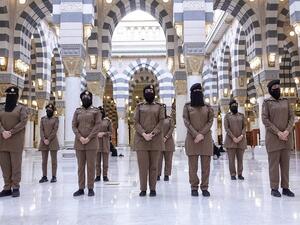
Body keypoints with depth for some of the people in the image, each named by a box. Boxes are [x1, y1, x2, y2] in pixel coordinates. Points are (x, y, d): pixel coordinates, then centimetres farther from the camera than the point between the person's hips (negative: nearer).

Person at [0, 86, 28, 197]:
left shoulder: (22, 108, 5)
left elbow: (23, 122, -6)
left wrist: (11, 132, -15)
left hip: (16, 140, -4)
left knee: (16, 164, -3)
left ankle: (16, 187, 4)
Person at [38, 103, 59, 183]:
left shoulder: (55, 119, 4)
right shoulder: (42, 119, 13)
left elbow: (55, 130, -4)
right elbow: (41, 129, 5)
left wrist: (49, 139, -11)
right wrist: (44, 139, -9)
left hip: (52, 142, -3)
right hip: (43, 142, 3)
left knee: (53, 160, 0)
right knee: (44, 160, 4)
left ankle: (54, 176, 3)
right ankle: (44, 176, 9)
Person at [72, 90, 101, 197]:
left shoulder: (95, 111, 5)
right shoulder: (77, 111, 11)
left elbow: (97, 126, -2)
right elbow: (74, 125, 5)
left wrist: (88, 138, -11)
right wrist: (80, 137, -9)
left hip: (91, 142, -2)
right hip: (79, 142, 2)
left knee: (91, 166, 0)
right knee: (80, 166, 6)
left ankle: (91, 188, 8)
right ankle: (81, 188, 12)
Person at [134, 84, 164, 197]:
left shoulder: (159, 107, 9)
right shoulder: (139, 106, 10)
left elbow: (161, 122, 0)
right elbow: (136, 122, 2)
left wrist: (152, 134, -13)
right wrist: (144, 134, -13)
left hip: (155, 140, 0)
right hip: (141, 139, 0)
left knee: (154, 165, 4)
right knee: (142, 165, 0)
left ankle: (153, 189, 12)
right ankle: (143, 189, 9)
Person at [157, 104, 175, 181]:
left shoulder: (169, 119, 7)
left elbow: (172, 128, -1)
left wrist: (166, 137, -11)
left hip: (168, 141, 1)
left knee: (168, 159, 3)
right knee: (158, 159, -3)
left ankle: (166, 175, 10)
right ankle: (158, 174, 6)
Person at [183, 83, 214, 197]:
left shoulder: (208, 107, 10)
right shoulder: (187, 106, 7)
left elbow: (210, 121, 3)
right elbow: (186, 121, -1)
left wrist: (201, 134, -10)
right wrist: (196, 134, -12)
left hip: (206, 138, 1)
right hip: (192, 137, -1)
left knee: (206, 164, 0)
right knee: (193, 165, -1)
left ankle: (204, 187, 7)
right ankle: (194, 187, 7)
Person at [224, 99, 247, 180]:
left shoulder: (242, 115, 14)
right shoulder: (227, 115, 6)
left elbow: (244, 126, 9)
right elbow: (226, 128, -2)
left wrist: (241, 136, -8)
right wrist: (233, 137, -10)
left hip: (241, 140, 2)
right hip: (230, 140, -2)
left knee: (240, 158, 2)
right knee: (231, 158, -3)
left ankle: (240, 174, 9)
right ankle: (233, 174, 3)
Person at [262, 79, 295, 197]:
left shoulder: (286, 101, 13)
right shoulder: (267, 102, 2)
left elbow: (291, 117, 8)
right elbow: (265, 119, -6)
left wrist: (287, 131, -9)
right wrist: (278, 132, -13)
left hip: (286, 136, 4)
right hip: (273, 137, -4)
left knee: (285, 163, 5)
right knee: (274, 163, -2)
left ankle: (285, 187, 11)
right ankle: (274, 188, 3)